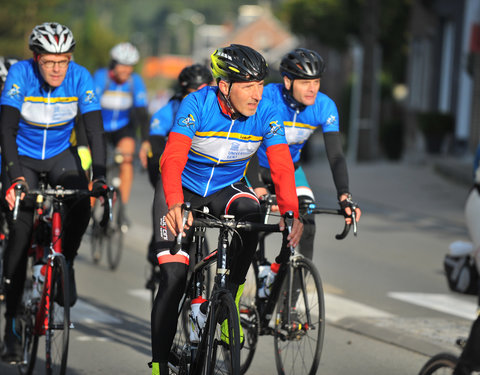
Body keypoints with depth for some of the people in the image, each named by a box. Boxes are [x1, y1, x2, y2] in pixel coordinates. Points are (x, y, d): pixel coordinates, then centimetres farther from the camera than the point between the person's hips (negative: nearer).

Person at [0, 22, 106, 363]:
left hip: (60, 154, 2)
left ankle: (65, 264, 4)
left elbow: (95, 129, -22)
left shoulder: (80, 77, -19)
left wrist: (100, 175, -34)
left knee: (81, 206, -26)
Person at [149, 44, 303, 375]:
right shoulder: (197, 104, -28)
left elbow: (282, 166, -27)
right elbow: (173, 158, -39)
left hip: (228, 187, 2)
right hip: (183, 189, -2)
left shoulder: (266, 114, -20)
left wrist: (290, 211, -45)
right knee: (173, 278, -12)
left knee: (251, 216, -33)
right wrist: (175, 205, -56)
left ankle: (229, 299, -15)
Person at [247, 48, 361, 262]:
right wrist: (259, 190, -49)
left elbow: (335, 155, -24)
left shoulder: (325, 107, -22)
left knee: (306, 224, -15)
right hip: (257, 167, -3)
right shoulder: (266, 98, -31)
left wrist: (344, 196, -40)